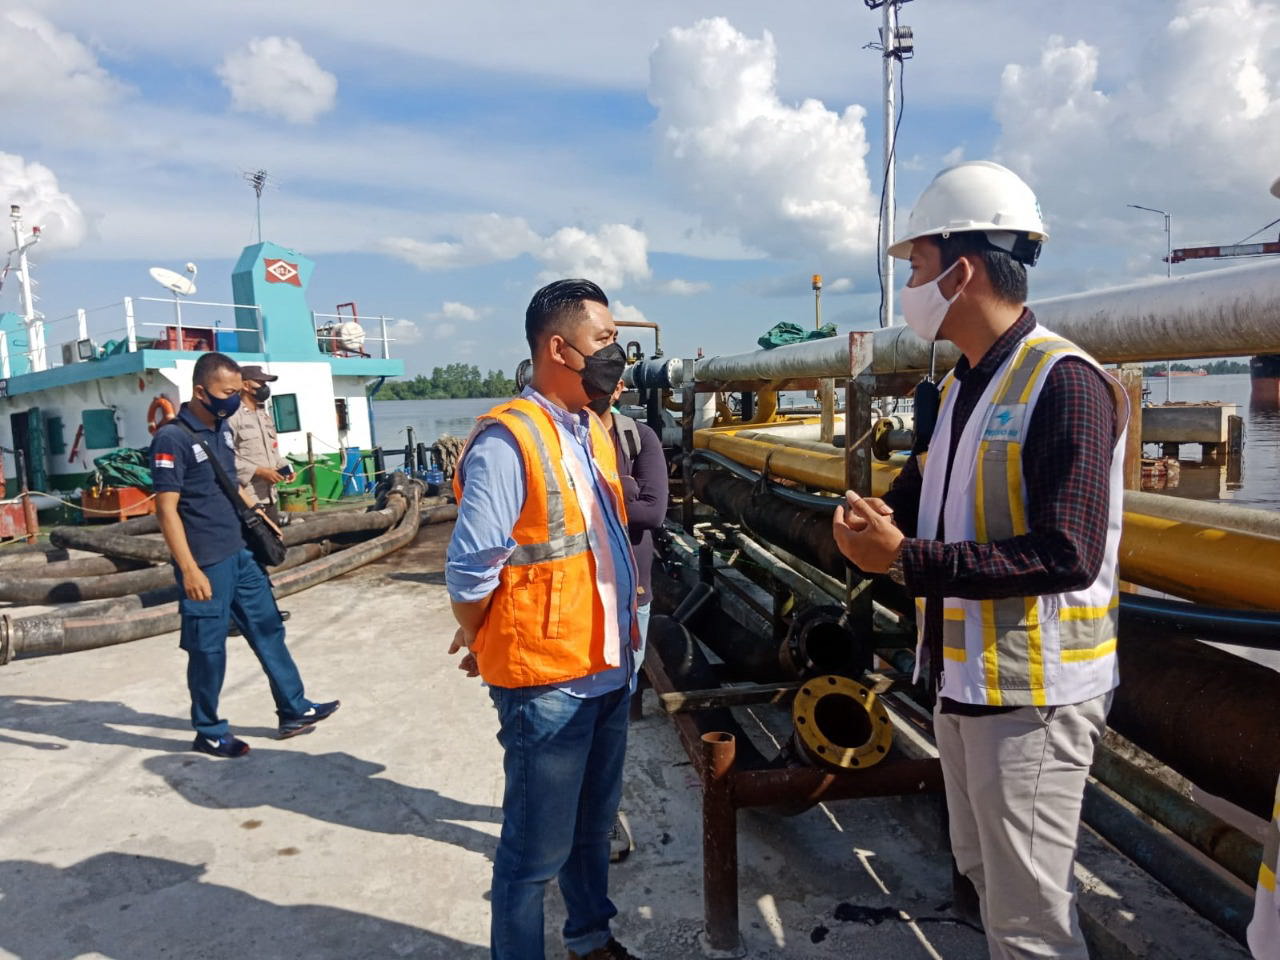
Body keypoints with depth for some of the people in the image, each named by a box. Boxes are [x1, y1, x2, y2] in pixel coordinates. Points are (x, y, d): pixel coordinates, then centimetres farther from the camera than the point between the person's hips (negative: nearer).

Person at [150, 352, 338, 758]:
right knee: (208, 649, 5)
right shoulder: (172, 439, -16)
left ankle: (294, 711, 25)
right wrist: (190, 570, -21)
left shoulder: (221, 430, 9)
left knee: (268, 629, 13)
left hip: (239, 553, 8)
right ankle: (209, 732, 22)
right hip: (206, 563, -8)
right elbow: (167, 510, -18)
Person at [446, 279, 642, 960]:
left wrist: (626, 632, 12)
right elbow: (470, 571, -19)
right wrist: (481, 645, -2)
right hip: (545, 681, -8)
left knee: (592, 826, 25)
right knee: (536, 851, 8)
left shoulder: (594, 431, 9)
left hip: (607, 671, 8)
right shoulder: (508, 440, -19)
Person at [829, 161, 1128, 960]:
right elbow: (931, 491, 15)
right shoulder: (962, 386, 10)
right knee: (985, 874, 24)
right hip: (964, 681, 9)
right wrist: (880, 522, -9)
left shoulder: (1064, 383, -19)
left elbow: (1067, 556, -26)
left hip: (1034, 694, -9)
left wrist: (906, 560, -25)